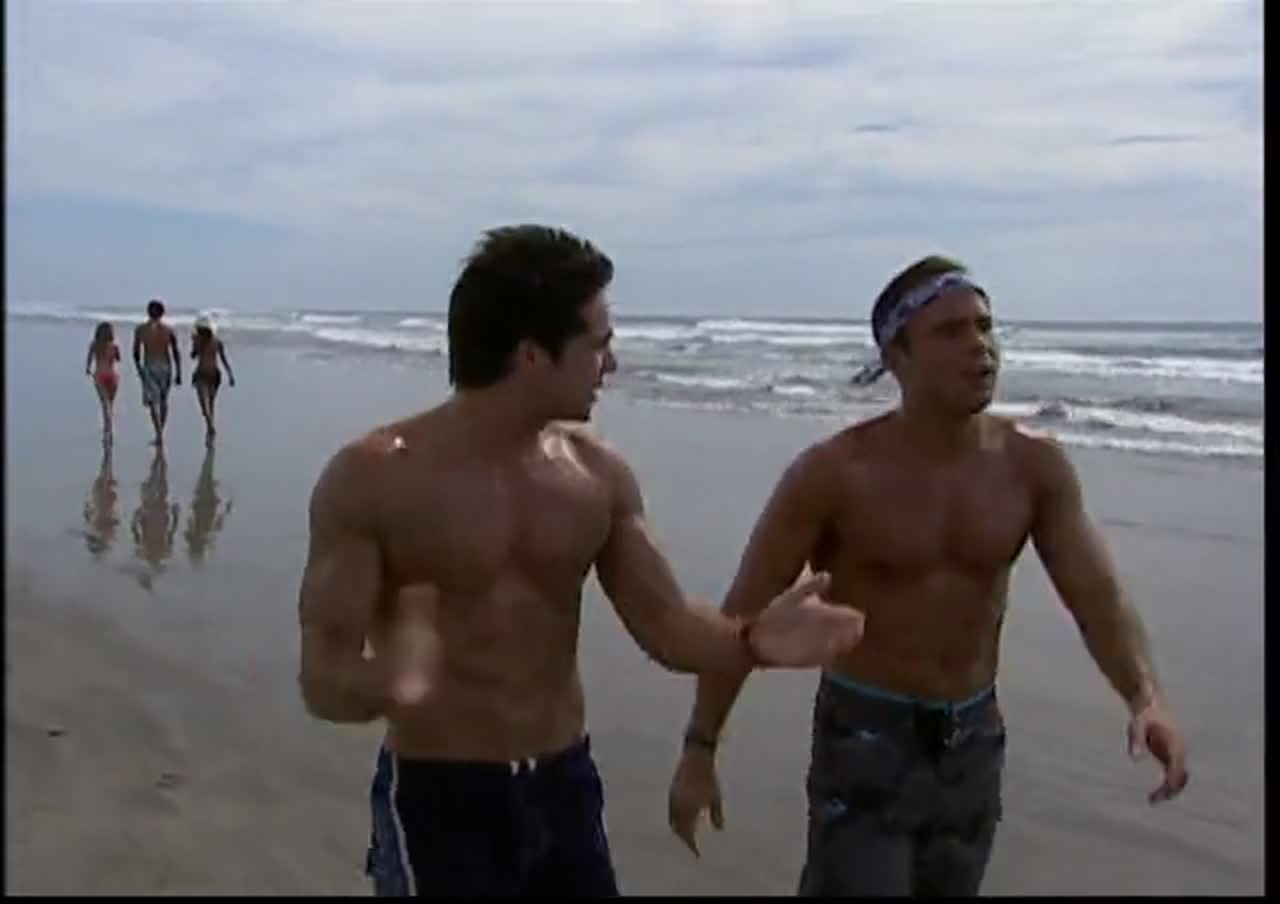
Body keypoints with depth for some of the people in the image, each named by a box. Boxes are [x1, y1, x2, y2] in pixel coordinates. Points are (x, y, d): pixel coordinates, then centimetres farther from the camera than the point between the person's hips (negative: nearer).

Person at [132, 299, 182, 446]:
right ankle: (160, 433, 21)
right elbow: (176, 353, -1)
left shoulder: (140, 329, 0)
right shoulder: (169, 329, 2)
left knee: (153, 402, -3)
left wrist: (139, 368, 16)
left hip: (149, 368, -2)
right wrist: (178, 373, 3)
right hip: (166, 367, 2)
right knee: (163, 400, 16)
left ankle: (159, 435, -16)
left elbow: (136, 352, 1)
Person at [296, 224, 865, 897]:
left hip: (566, 787, 5)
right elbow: (322, 680, -17)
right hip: (438, 800, -4)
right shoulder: (371, 477, -16)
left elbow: (665, 626, 0)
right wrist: (383, 680, -41)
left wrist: (750, 641, -22)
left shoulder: (599, 474, -2)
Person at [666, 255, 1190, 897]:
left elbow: (1097, 593, -9)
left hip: (973, 738, 5)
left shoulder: (1035, 468, -6)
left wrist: (1145, 698, -28)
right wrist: (699, 749, -13)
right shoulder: (834, 473, -18)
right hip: (865, 734, -4)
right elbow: (745, 612, -13)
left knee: (949, 887, 22)